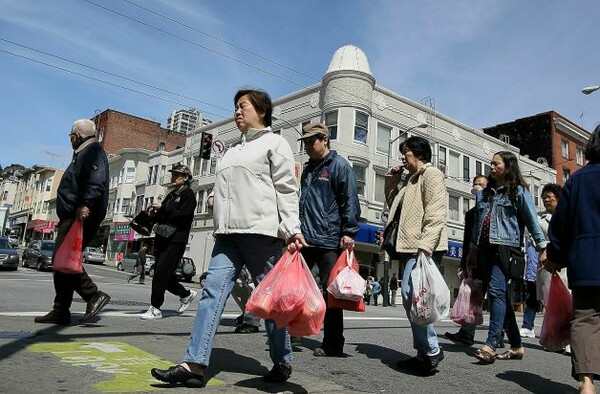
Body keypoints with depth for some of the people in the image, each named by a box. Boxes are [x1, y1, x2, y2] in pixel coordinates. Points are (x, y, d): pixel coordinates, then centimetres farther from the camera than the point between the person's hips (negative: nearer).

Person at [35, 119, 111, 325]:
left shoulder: (93, 151, -3)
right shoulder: (82, 154, 29)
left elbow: (95, 181, -22)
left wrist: (85, 204, -35)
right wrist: (64, 217, 25)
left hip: (81, 215, -11)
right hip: (72, 216, 11)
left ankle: (94, 295, -10)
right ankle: (60, 311, 11)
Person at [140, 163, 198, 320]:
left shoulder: (188, 194, -3)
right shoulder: (172, 194, 21)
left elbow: (183, 215, -17)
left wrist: (162, 208, -14)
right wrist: (155, 213, 1)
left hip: (176, 240, -8)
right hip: (162, 238, 8)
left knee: (161, 273, -9)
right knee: (165, 273, 10)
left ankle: (155, 309, -1)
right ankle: (186, 294, 29)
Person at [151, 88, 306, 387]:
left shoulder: (274, 142, 5)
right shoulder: (233, 150, 27)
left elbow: (286, 190, -5)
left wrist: (292, 229, -15)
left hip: (261, 231, -7)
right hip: (228, 233, 7)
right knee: (213, 291, -4)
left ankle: (282, 362, 15)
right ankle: (194, 365, -4)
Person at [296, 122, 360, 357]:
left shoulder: (339, 165, -3)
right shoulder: (308, 168, 20)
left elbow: (350, 201, -10)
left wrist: (348, 233, -16)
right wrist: (297, 229, 23)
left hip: (329, 241, -7)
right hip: (305, 240, 7)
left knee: (330, 293, 1)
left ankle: (333, 346, 12)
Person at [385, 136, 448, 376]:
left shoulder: (431, 174, -3)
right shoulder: (410, 180, 25)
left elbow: (436, 213, -15)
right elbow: (393, 204, 37)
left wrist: (425, 246, -25)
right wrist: (392, 179, 23)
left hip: (424, 247, -10)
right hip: (411, 247, 10)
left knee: (410, 295, -18)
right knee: (411, 298, 8)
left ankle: (431, 350, -8)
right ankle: (425, 353, 15)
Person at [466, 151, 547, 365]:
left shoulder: (519, 191, 5)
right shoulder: (483, 193, 21)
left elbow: (531, 219, 0)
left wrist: (543, 246, -7)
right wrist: (472, 251, 23)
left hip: (505, 247, -6)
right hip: (485, 248, 6)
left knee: (496, 291, -18)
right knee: (501, 295, 7)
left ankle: (491, 345, -22)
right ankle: (516, 345, 15)